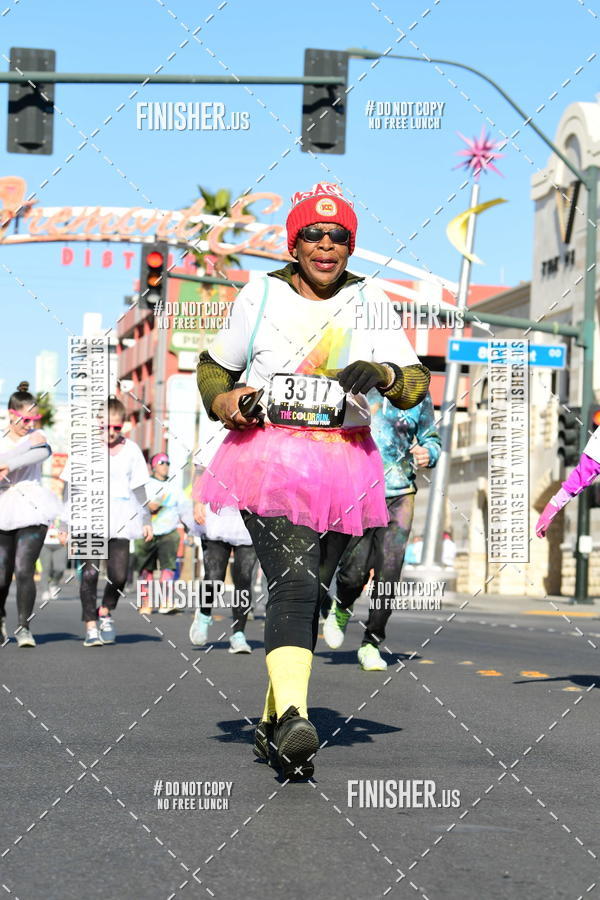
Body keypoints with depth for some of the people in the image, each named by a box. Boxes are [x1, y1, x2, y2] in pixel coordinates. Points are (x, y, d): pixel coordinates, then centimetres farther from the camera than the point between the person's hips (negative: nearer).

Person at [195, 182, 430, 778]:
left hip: (343, 462, 3)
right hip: (269, 455, -3)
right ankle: (294, 718, -35)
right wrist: (222, 401, -4)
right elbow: (213, 364, 17)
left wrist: (383, 373, -17)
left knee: (309, 592, 5)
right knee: (292, 582, -21)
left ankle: (272, 722, 19)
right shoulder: (261, 294, 6)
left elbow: (416, 385, 5)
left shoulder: (368, 301, 10)